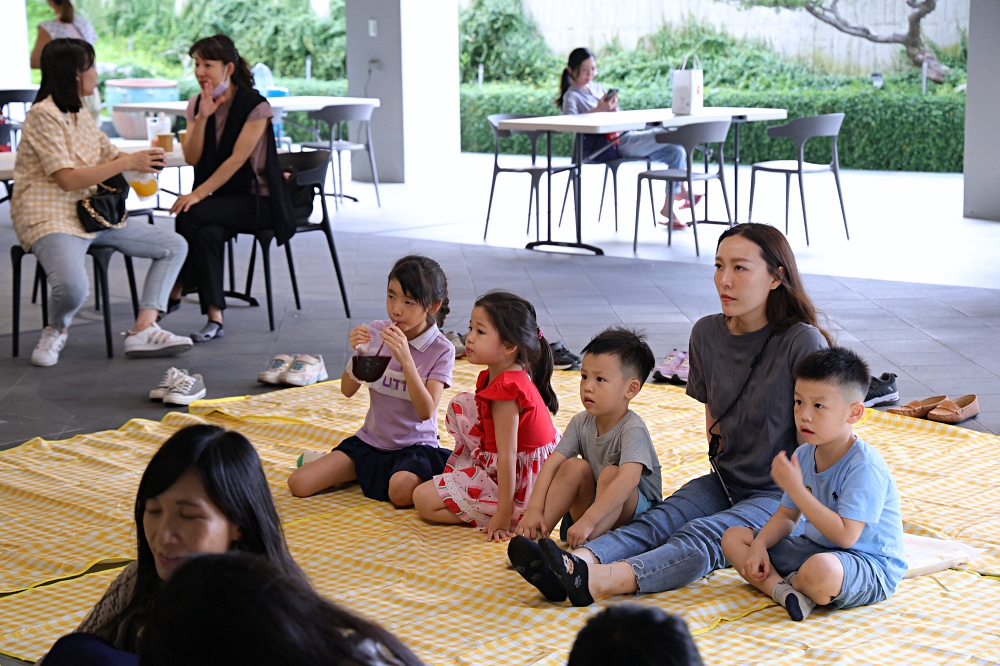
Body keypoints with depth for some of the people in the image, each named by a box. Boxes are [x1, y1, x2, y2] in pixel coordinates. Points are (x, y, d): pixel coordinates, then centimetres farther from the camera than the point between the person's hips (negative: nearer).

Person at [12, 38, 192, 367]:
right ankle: (57, 329, -1)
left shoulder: (81, 116, 14)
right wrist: (130, 162, -18)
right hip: (51, 219, -9)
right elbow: (69, 180, -19)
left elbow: (113, 157, 16)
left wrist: (144, 160, -7)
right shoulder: (43, 116, -13)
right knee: (73, 287, -37)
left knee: (175, 246, 2)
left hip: (93, 216, 9)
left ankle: (143, 329, -10)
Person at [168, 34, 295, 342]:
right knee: (206, 234, -32)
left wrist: (198, 194, -25)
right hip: (219, 199, 5)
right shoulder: (196, 104, 8)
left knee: (191, 216, -31)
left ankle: (175, 291, -15)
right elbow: (192, 158, 1)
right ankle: (214, 319, -27)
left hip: (255, 200, -4)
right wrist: (202, 117, -12)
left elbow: (237, 159, -18)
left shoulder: (255, 106, -10)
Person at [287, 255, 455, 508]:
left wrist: (405, 358, -30)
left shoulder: (441, 350, -11)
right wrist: (356, 353, -18)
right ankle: (357, 470, 13)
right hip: (370, 440, 4)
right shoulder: (377, 333, -2)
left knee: (401, 490, -38)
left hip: (415, 446, -3)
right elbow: (347, 390, 1)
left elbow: (426, 411, -21)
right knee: (298, 484, -13)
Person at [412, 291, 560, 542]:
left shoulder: (506, 389, -26)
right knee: (461, 404, 15)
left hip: (519, 482, -10)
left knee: (424, 499, -10)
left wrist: (502, 516, -26)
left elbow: (507, 456, -27)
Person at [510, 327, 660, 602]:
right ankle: (532, 539, -27)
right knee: (576, 467, -17)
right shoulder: (582, 422, -2)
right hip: (592, 510, 6)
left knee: (610, 473, -32)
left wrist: (587, 521, -46)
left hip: (635, 513, -6)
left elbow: (628, 479, -38)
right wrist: (534, 509, -25)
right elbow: (551, 463, -9)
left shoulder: (632, 429, -22)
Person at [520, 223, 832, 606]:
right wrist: (715, 444, 8)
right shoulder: (707, 334, 3)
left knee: (700, 538, -31)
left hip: (782, 495, -6)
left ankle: (598, 581, -57)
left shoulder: (803, 343, -16)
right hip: (724, 483, 6)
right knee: (657, 522, -23)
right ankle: (577, 562, -51)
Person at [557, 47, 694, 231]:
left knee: (676, 152, -6)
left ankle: (669, 208, -3)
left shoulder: (598, 87, 21)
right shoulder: (572, 95, 0)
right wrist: (598, 110, -25)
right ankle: (682, 192, 0)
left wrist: (613, 107, -1)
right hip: (612, 143, -8)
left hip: (628, 135, 8)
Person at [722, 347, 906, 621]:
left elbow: (845, 535, -29)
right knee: (733, 537, 4)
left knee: (820, 571, -42)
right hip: (815, 548, 8)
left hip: (872, 567, -8)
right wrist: (760, 545, -9)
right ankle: (783, 590, -19)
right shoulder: (804, 455, 2)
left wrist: (795, 489, -28)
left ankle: (793, 583, -4)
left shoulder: (864, 467, -24)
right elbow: (787, 516, 12)